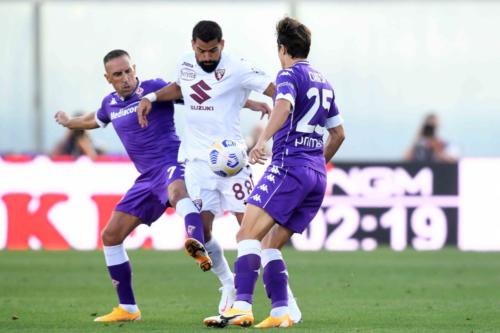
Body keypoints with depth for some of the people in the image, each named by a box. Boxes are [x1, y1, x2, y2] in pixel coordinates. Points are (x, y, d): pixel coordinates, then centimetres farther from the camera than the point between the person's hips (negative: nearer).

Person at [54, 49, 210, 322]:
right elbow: (93, 120, 39)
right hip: (147, 177, 8)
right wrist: (68, 122, 59)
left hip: (170, 164, -8)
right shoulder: (110, 104, 14)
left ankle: (199, 250, -73)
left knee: (176, 191, -44)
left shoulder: (154, 88, -7)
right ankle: (127, 308, 16)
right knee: (110, 236, 5)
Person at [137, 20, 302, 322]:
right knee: (201, 230, -6)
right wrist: (151, 97, 19)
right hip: (197, 159, 5)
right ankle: (228, 284, 18)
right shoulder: (186, 63, 9)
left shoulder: (237, 69, -10)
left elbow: (277, 91, -14)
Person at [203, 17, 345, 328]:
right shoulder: (323, 82, 22)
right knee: (270, 245, 13)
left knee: (248, 235, -15)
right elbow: (338, 133, 30)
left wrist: (263, 139, -36)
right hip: (317, 175, 8)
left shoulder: (289, 74, -2)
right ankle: (281, 312, 1)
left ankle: (242, 307, -31)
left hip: (289, 166, -8)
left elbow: (284, 105, -24)